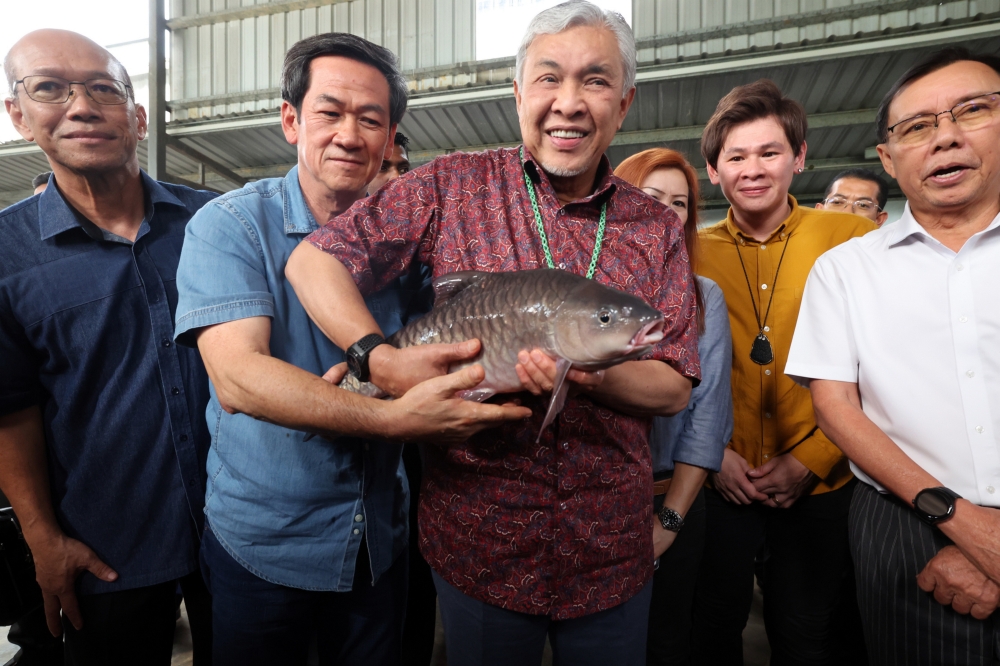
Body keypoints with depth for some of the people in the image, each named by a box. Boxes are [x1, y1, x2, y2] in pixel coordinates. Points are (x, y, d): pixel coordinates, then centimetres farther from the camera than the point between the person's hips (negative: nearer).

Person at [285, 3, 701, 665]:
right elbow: (313, 260, -7)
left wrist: (592, 376, -23)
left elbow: (674, 387, -2)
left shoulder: (658, 228, -1)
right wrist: (382, 358, -23)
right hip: (477, 535, -1)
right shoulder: (454, 186, -6)